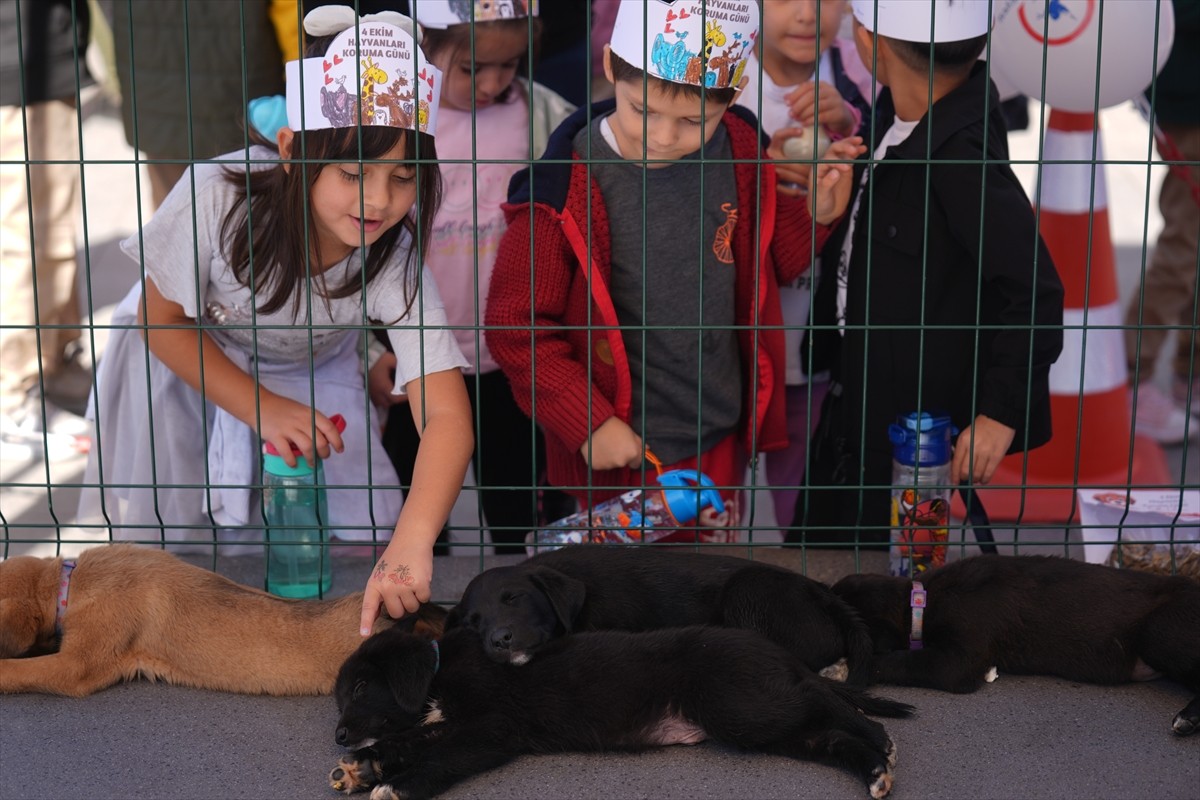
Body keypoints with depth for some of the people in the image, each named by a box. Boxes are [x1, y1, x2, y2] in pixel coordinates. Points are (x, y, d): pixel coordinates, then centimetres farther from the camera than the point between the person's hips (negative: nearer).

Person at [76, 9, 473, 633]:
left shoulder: (394, 260, -32)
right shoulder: (216, 199, -36)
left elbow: (447, 416, -39)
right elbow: (162, 320, -16)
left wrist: (412, 539, -55)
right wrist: (262, 410, -25)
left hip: (309, 375, 1)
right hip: (183, 357, -1)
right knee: (164, 528, -3)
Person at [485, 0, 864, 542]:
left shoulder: (738, 153, -4)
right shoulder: (568, 185, -19)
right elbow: (515, 325, -13)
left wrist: (815, 214, -5)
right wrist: (589, 423, -17)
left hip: (721, 441, 4)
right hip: (617, 455, -4)